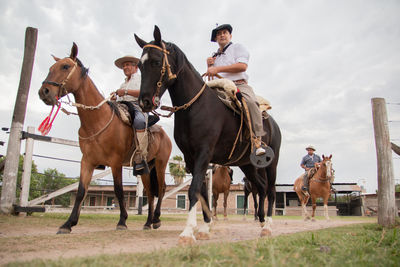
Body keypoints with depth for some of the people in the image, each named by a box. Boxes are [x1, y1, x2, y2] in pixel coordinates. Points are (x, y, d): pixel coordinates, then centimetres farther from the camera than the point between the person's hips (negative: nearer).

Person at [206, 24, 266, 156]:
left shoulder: (237, 47, 16)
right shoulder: (215, 56, 30)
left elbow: (242, 66, -5)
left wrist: (217, 69, -10)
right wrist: (209, 67, 8)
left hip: (239, 85, -5)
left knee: (251, 102, -36)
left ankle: (258, 141, -38)